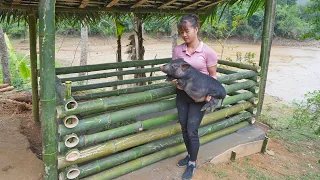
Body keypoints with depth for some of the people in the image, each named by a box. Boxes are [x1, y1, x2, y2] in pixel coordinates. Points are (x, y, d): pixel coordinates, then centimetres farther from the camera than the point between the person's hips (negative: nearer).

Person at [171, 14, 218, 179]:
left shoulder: (208, 52, -13)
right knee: (184, 128, 15)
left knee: (192, 131, -1)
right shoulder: (177, 50, -2)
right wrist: (174, 78, -13)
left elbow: (213, 76, -5)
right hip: (182, 94, 4)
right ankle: (189, 155, 40)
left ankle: (192, 163, 22)